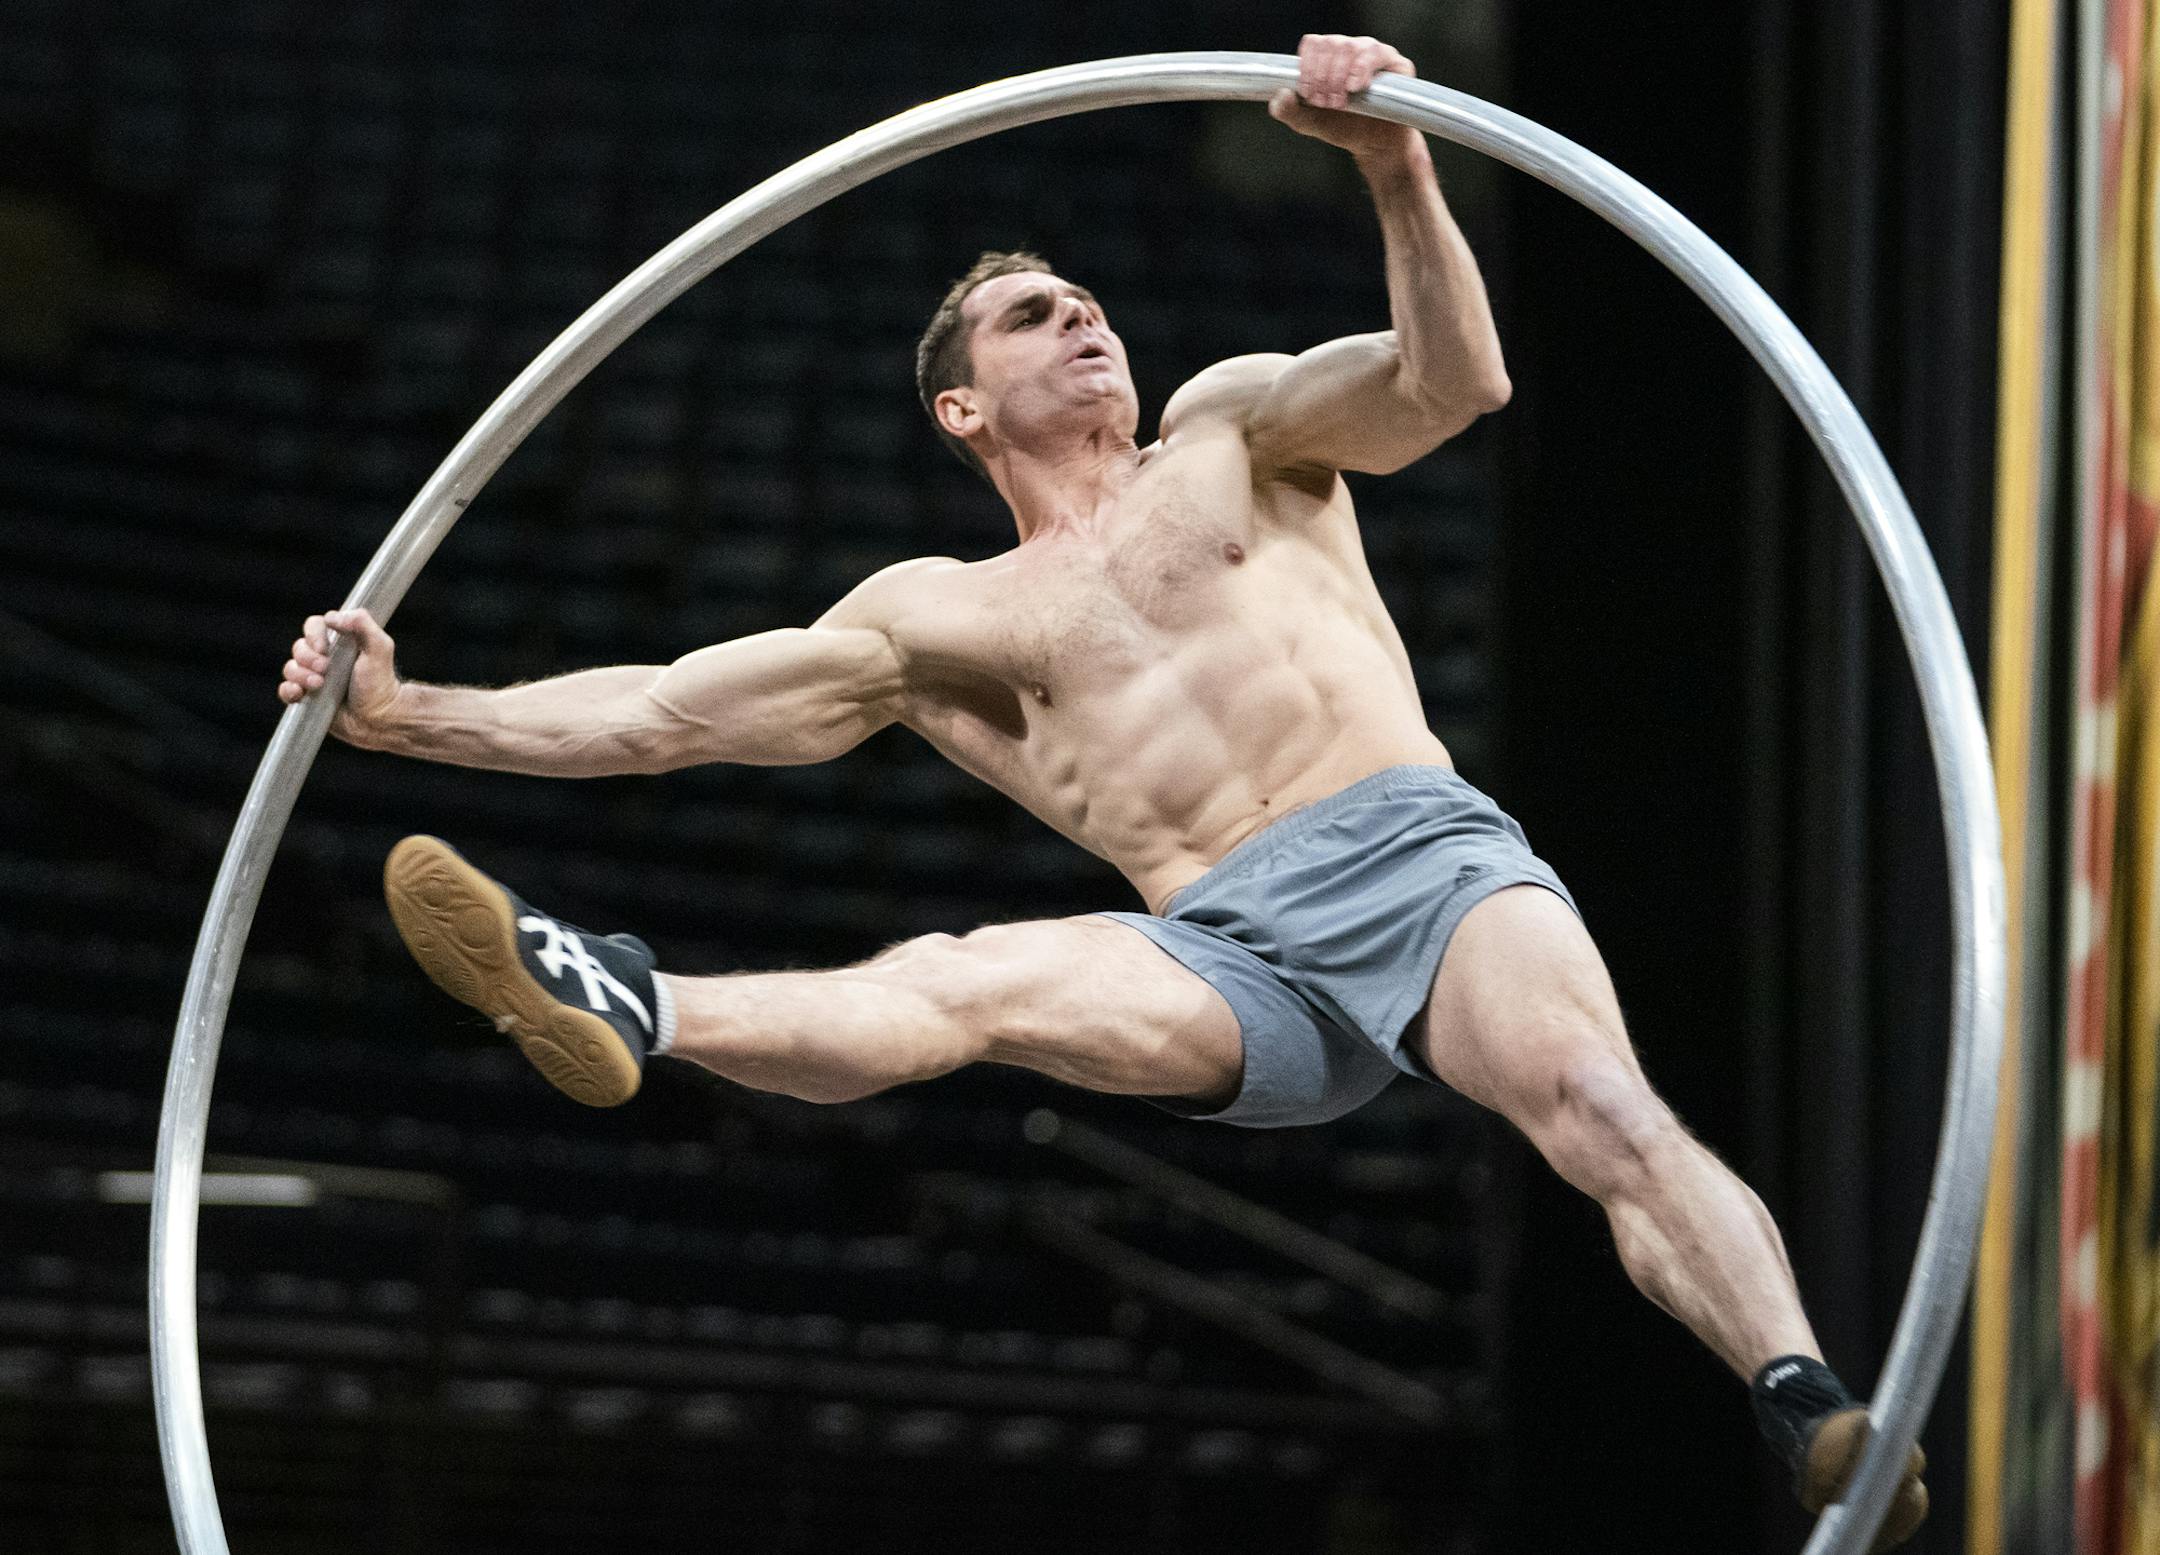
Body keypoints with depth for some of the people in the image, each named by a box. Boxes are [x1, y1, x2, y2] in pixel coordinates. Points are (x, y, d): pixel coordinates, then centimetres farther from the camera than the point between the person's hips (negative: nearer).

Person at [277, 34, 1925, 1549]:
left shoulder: (1226, 438, 24)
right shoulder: (938, 623, 26)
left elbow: (1454, 381, 7)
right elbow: (665, 712, 22)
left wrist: (1396, 169, -9)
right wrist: (409, 715, 15)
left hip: (1423, 858, -1)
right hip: (1238, 960, 1)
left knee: (1598, 1104, -31)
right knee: (953, 985, -25)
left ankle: (1812, 1413, -47)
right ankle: (618, 1013, -47)